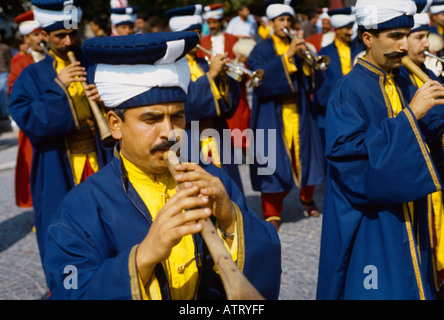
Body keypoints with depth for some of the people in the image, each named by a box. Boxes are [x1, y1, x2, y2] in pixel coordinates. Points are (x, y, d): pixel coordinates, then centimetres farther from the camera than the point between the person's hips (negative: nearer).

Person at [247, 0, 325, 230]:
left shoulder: (298, 47, 14)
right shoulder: (262, 49, 1)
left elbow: (311, 78, 5)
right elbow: (260, 77, -17)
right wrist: (286, 56, -22)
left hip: (299, 113, 4)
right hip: (272, 114, -4)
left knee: (306, 156, 7)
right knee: (274, 161, -8)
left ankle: (307, 199, 32)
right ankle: (272, 213, 0)